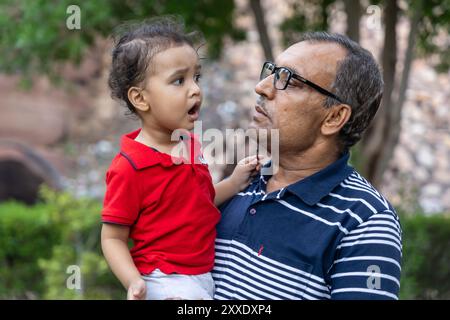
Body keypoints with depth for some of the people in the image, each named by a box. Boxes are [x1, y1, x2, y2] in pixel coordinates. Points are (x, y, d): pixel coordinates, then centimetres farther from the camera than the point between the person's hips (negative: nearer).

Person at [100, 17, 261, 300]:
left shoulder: (191, 144, 6)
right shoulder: (129, 168, -18)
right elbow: (113, 238, -13)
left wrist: (234, 184, 6)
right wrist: (134, 282, -28)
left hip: (205, 274, 7)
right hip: (166, 283, -7)